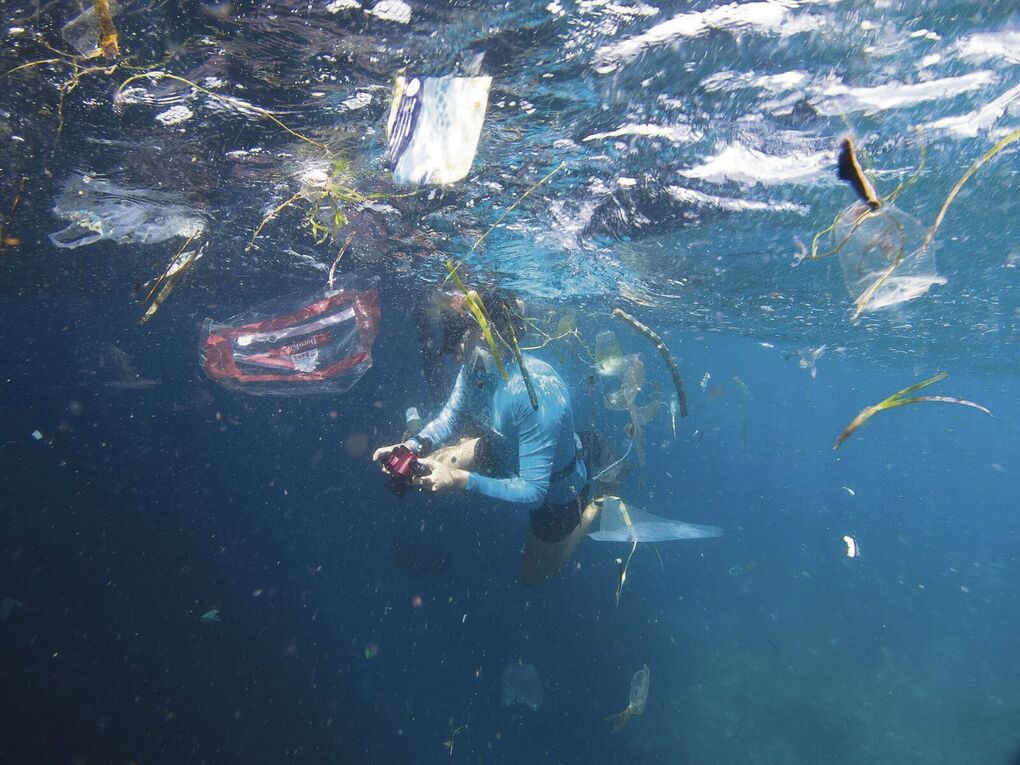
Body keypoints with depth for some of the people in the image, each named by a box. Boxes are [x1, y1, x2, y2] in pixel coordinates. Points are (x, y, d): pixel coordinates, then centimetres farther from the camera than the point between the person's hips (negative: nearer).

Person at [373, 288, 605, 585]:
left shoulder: (536, 392, -44)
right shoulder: (475, 366, -22)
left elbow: (533, 492, -38)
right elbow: (450, 417, -5)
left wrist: (461, 480, -45)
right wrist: (413, 446, -24)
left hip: (553, 489, -5)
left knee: (534, 575, 15)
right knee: (424, 469, 3)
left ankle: (595, 502, 30)